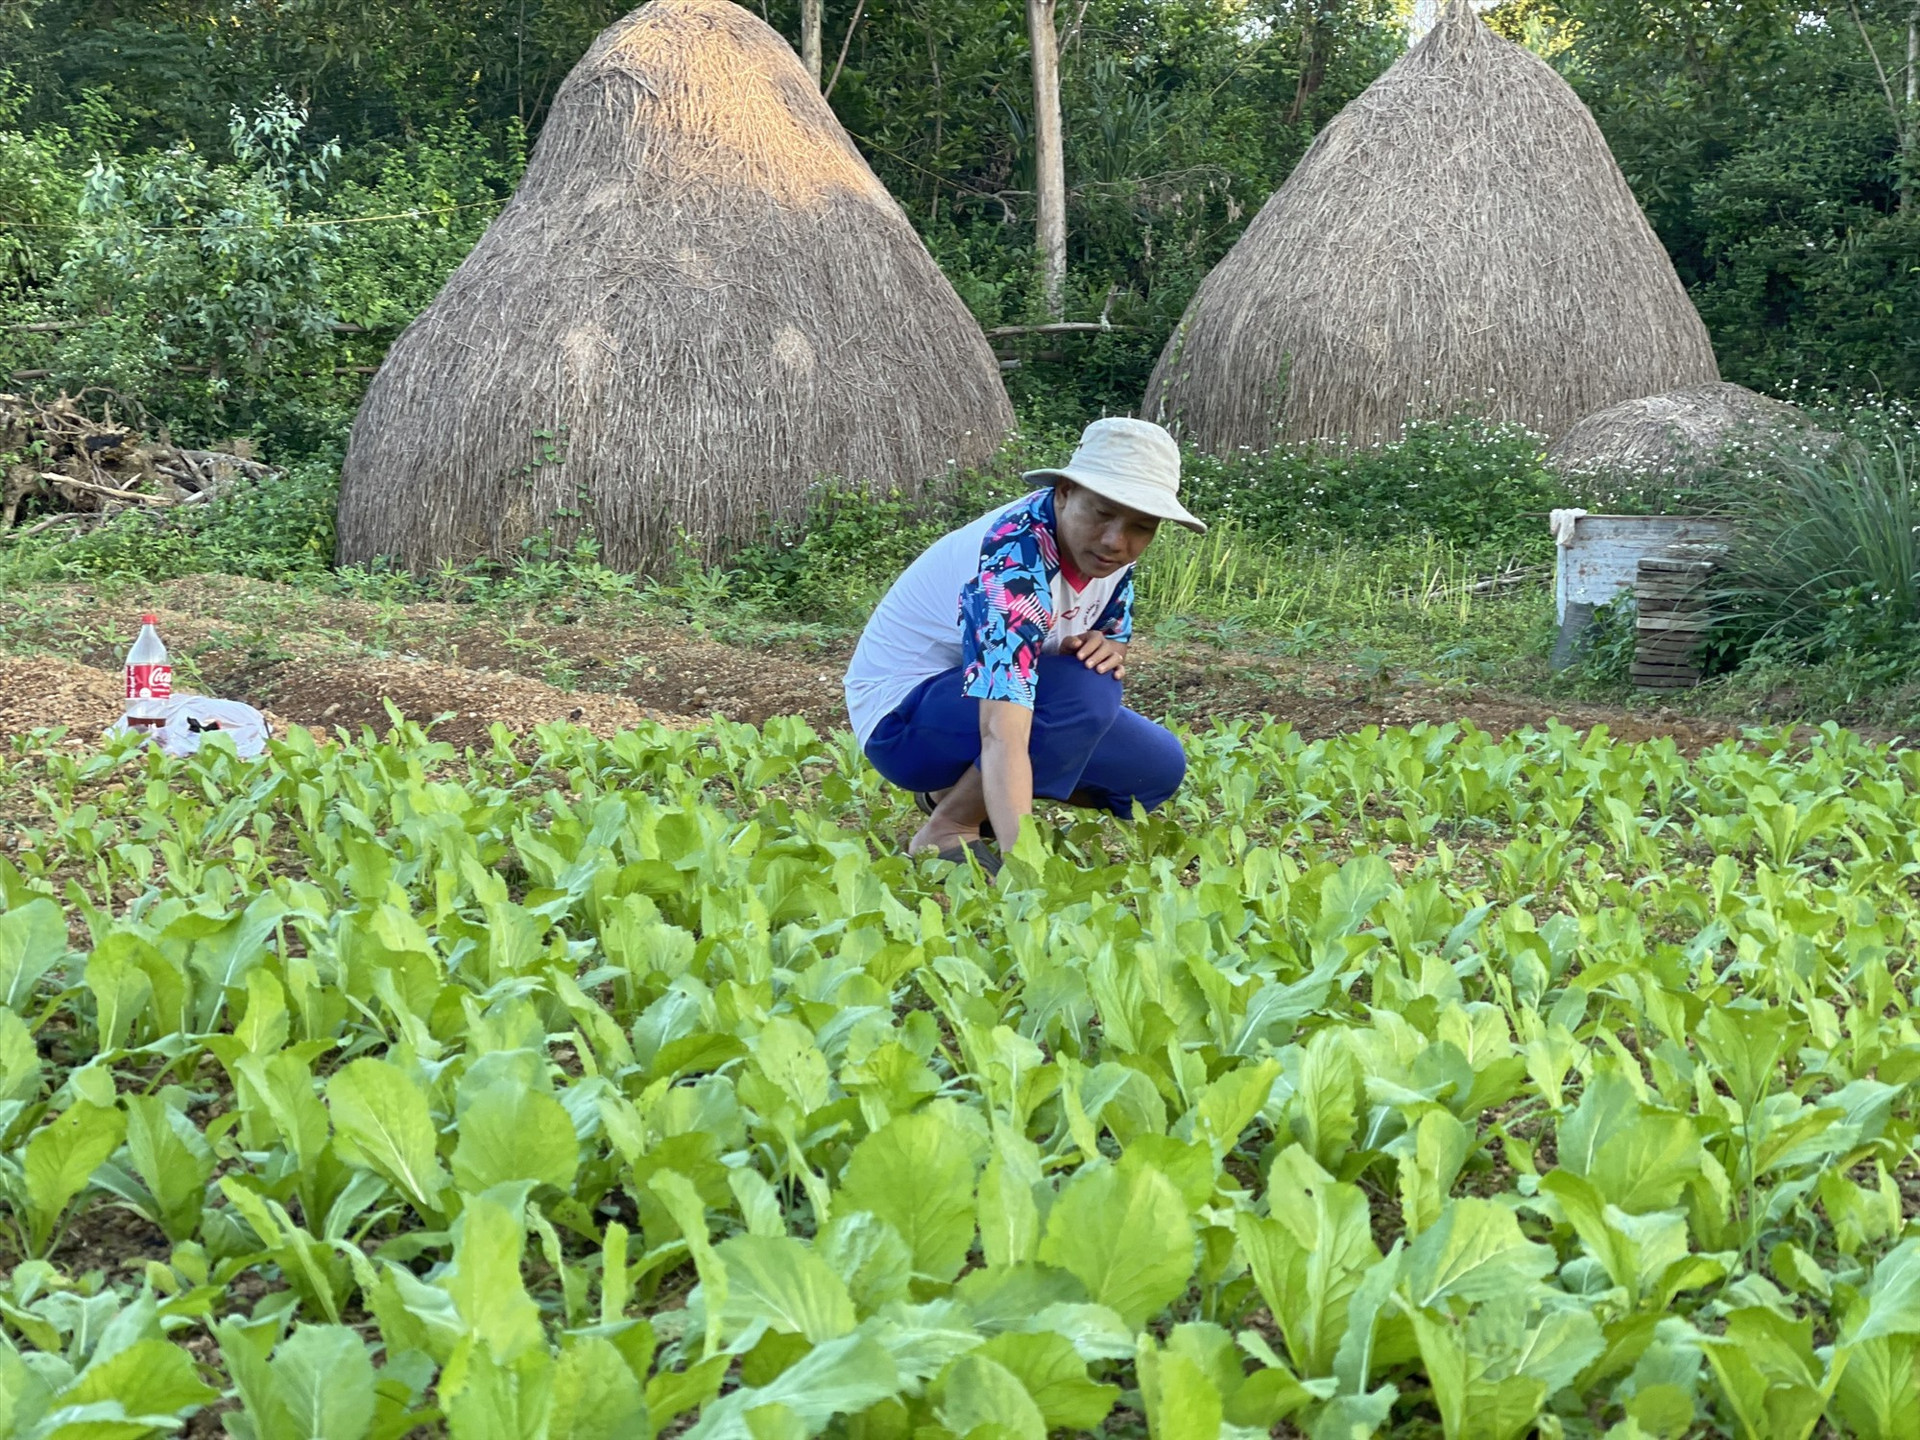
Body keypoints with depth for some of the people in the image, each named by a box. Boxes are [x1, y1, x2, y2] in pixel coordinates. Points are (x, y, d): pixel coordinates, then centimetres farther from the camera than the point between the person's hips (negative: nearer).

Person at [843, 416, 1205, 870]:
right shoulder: (1013, 564, -34)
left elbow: (1114, 633, 9)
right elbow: (1003, 736, -45)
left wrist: (1108, 649, -18)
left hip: (993, 693, 9)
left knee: (1158, 767, 0)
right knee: (1086, 692, -32)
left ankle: (953, 792, 11)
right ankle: (945, 834, -15)